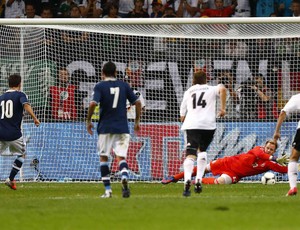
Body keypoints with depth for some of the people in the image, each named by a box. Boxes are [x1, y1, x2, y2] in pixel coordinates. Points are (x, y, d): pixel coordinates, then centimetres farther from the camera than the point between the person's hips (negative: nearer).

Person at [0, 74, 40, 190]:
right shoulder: (20, 95, 0)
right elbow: (26, 105, -21)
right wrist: (35, 118, -26)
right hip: (14, 133, -3)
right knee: (21, 155, 20)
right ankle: (10, 179, 15)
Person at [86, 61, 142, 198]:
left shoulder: (100, 86, -3)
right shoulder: (124, 85, 7)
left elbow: (93, 104, -16)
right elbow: (137, 102, 5)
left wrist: (88, 121, -3)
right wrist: (137, 121, 15)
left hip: (105, 127, -2)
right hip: (122, 128, 2)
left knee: (103, 157, 10)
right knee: (121, 156, 2)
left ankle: (107, 190, 7)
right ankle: (124, 179, -30)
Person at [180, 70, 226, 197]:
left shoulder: (188, 92, 24)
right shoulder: (211, 89, 17)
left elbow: (182, 116, 23)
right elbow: (222, 89, -7)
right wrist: (223, 108, -3)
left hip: (191, 125, 0)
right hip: (208, 124, 0)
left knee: (190, 154, -12)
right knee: (202, 150, 23)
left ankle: (187, 180, -36)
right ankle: (198, 180, 10)